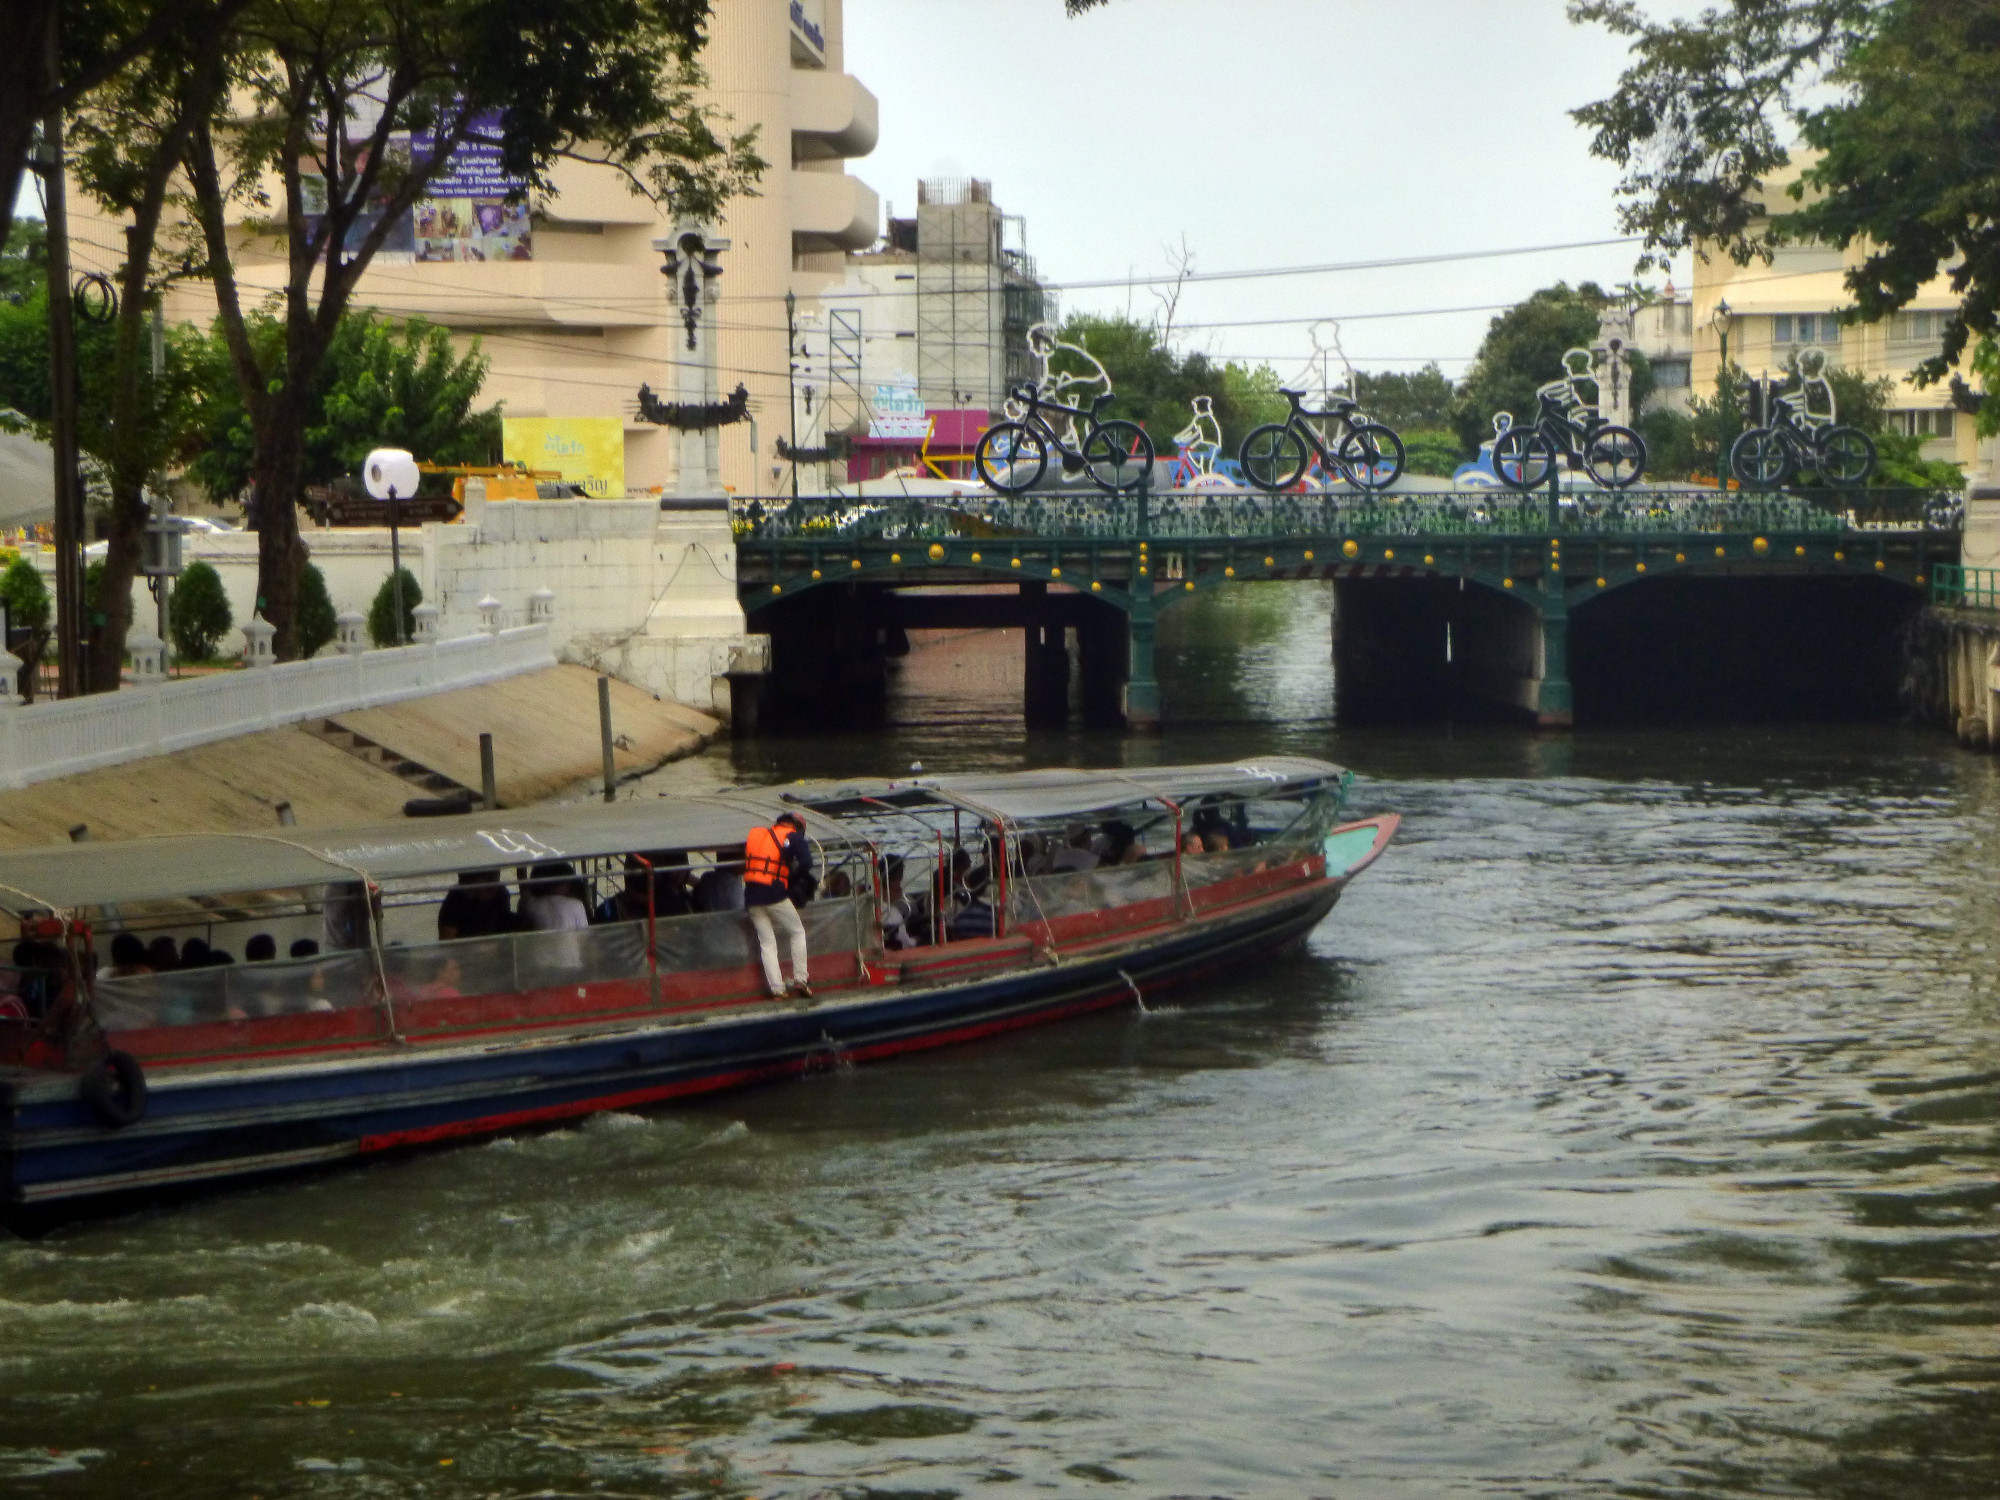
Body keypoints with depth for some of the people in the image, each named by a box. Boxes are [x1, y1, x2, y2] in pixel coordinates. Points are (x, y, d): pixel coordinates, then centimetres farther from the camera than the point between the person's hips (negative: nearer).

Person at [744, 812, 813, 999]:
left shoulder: (755, 834, 18)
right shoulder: (794, 838, 2)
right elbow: (806, 862, -11)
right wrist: (793, 879, 4)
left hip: (752, 898, 4)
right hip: (775, 895, -4)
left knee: (766, 943, 8)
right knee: (797, 932, 14)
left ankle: (776, 989, 2)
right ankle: (800, 980, 6)